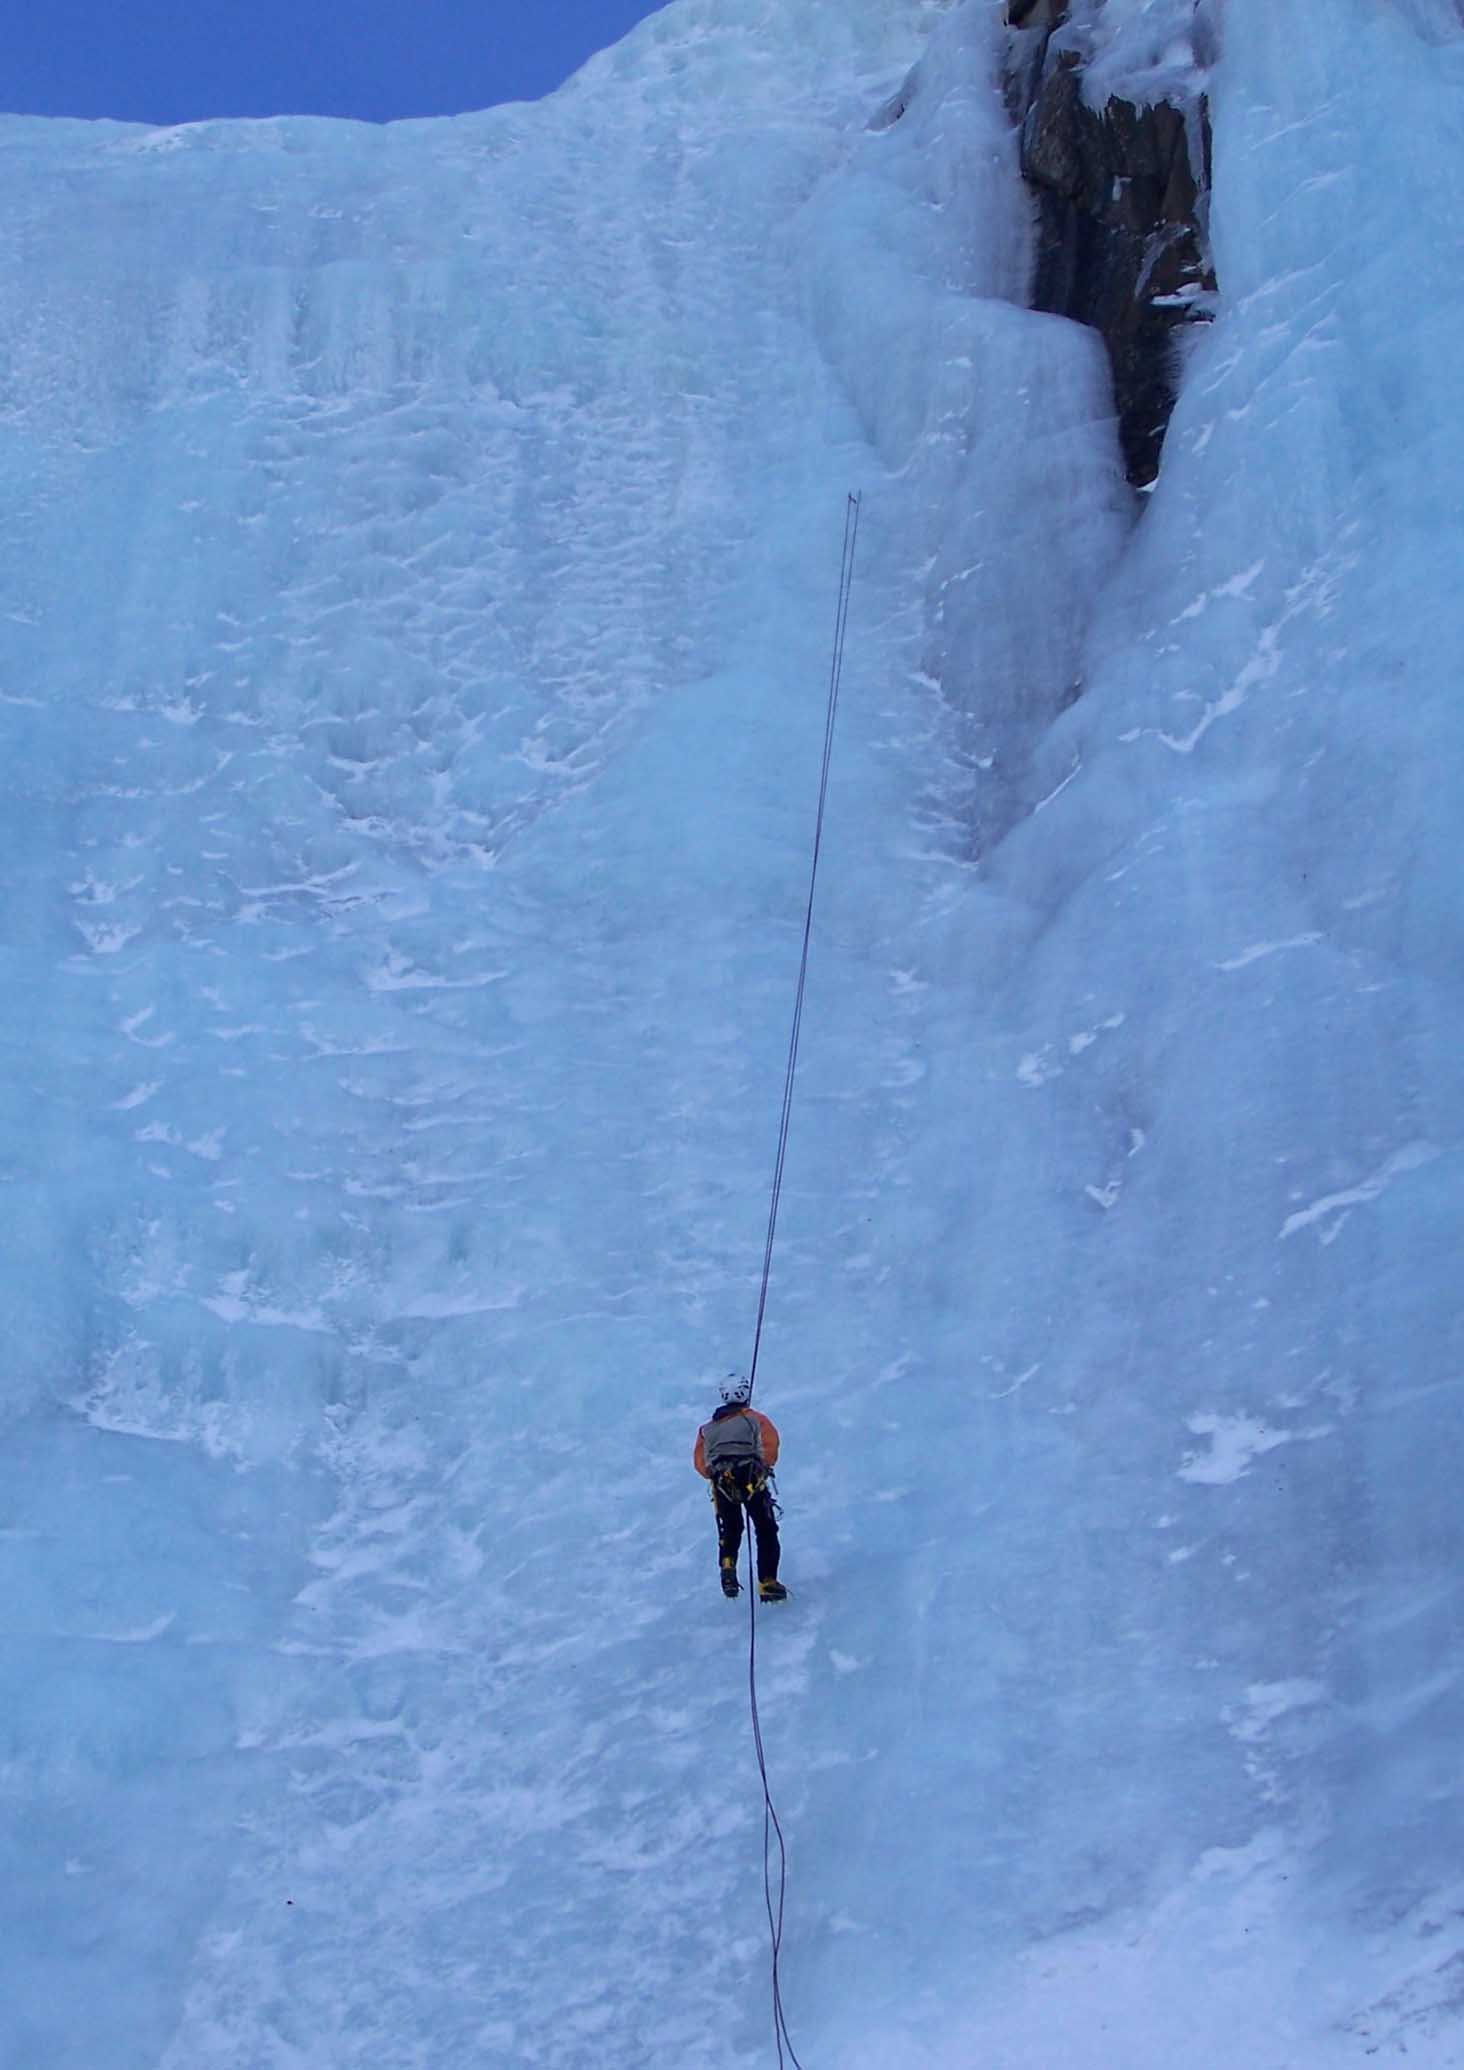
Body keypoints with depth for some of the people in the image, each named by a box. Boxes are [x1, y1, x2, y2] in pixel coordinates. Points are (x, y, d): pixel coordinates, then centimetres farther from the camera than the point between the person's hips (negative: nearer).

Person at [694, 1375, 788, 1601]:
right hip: (751, 1479, -3)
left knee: (730, 1530, 22)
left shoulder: (708, 1427, 20)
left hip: (721, 1483, 3)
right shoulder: (756, 1418, 10)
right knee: (766, 1530, 6)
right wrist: (764, 1467, 9)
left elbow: (700, 1462, 11)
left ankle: (727, 1567, -2)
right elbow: (770, 1443, -5)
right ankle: (767, 1582, -1)